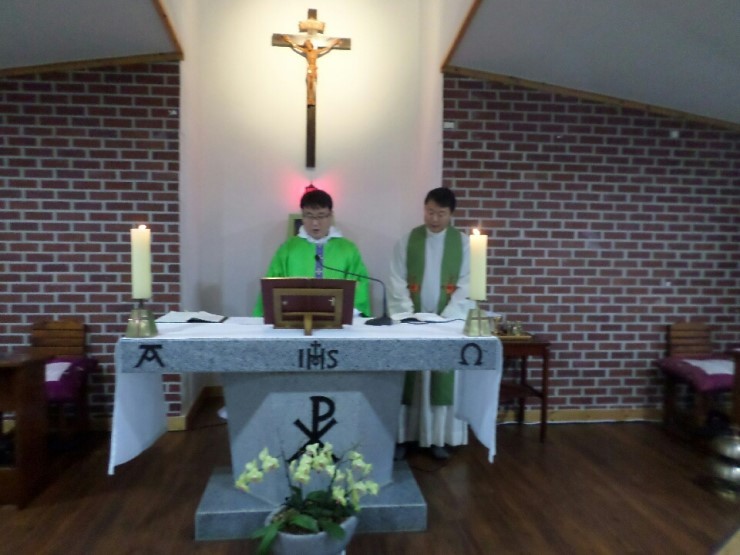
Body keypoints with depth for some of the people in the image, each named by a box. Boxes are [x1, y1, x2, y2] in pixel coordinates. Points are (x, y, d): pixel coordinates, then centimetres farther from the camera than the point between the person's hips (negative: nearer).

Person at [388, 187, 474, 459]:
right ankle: (402, 436, 13)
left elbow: (466, 284, -2)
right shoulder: (407, 240, 3)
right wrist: (408, 314, -13)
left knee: (444, 378, 4)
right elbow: (397, 281, -1)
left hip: (448, 321, 0)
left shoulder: (462, 242, 3)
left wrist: (446, 316, -13)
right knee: (407, 377, 3)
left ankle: (439, 438, 16)